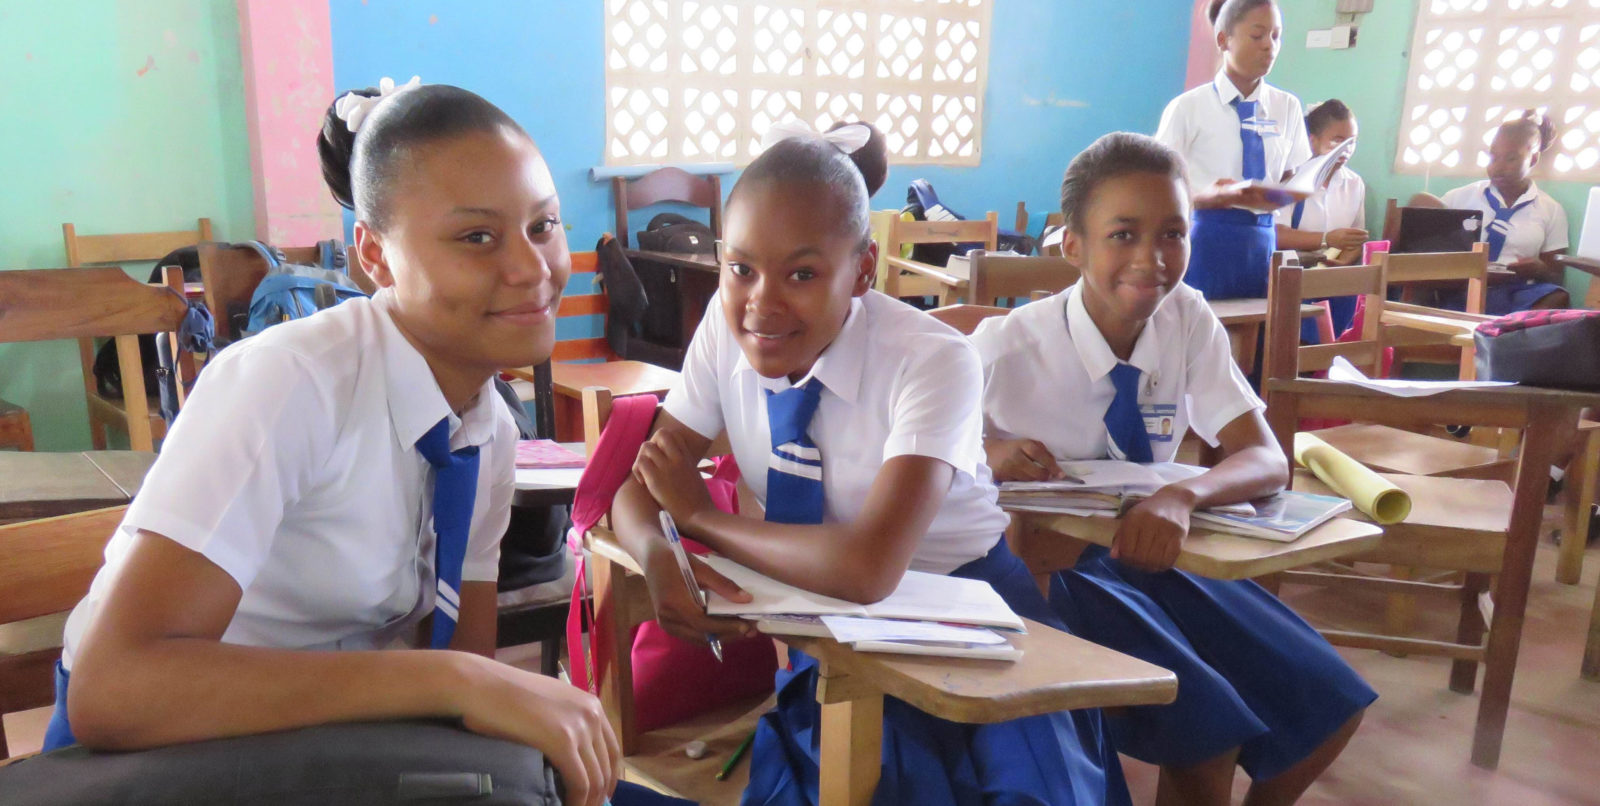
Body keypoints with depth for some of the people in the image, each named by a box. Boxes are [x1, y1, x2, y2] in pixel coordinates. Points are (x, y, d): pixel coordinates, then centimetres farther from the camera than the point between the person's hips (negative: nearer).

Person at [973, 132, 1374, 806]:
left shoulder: (1188, 320, -5)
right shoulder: (1006, 347, -17)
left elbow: (1267, 462, -11)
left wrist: (1181, 498, -33)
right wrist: (987, 455, -31)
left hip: (1148, 552, 5)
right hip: (1044, 567, -5)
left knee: (1325, 705, -3)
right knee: (1207, 734, -22)